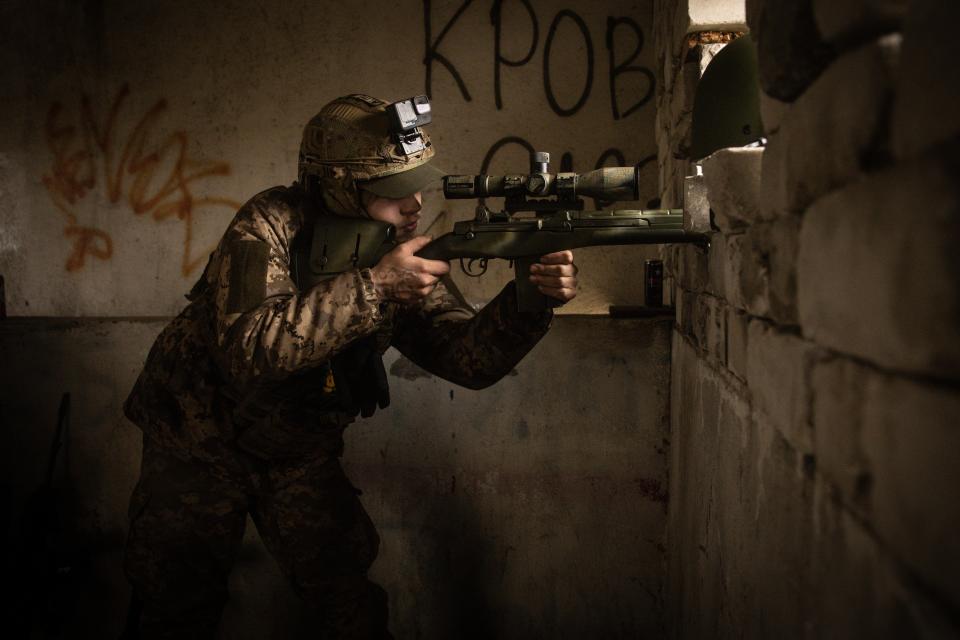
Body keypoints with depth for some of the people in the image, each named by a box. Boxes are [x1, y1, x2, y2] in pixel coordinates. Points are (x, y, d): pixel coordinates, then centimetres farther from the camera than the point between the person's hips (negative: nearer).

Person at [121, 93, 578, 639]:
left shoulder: (408, 257, -10)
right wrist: (374, 285, -38)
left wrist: (529, 301, -36)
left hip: (301, 455, 3)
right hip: (198, 443, -2)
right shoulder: (272, 225, -24)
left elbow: (467, 357, -16)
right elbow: (248, 349, -37)